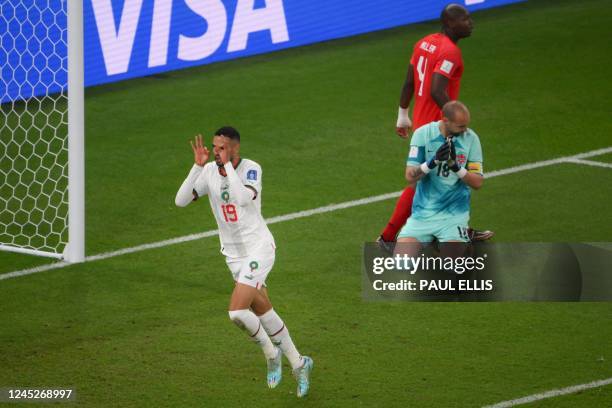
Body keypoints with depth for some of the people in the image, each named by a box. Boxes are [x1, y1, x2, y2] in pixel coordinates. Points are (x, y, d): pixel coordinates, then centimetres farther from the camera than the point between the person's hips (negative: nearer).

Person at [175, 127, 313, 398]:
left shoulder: (251, 169, -14)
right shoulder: (209, 171, -1)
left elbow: (244, 198, -34)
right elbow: (181, 200, -10)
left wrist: (227, 164, -27)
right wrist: (198, 166, -18)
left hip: (258, 247, -6)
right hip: (233, 253, 6)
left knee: (237, 311, -19)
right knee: (263, 312, 14)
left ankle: (271, 354, 6)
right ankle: (299, 364, 29)